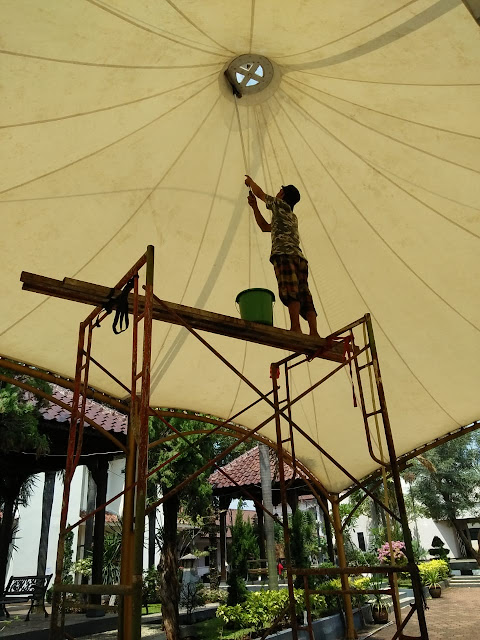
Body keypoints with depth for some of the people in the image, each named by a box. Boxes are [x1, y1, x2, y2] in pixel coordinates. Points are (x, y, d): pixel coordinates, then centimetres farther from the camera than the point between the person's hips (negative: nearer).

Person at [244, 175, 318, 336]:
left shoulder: (280, 205, 17)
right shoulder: (292, 217, 38)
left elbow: (259, 192, 26)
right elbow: (264, 226, 45)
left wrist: (251, 182, 47)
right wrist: (254, 206, 49)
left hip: (285, 254, -7)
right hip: (299, 256, 7)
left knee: (290, 290, -22)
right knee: (304, 294, -6)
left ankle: (295, 327, -37)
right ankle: (314, 331, -19)